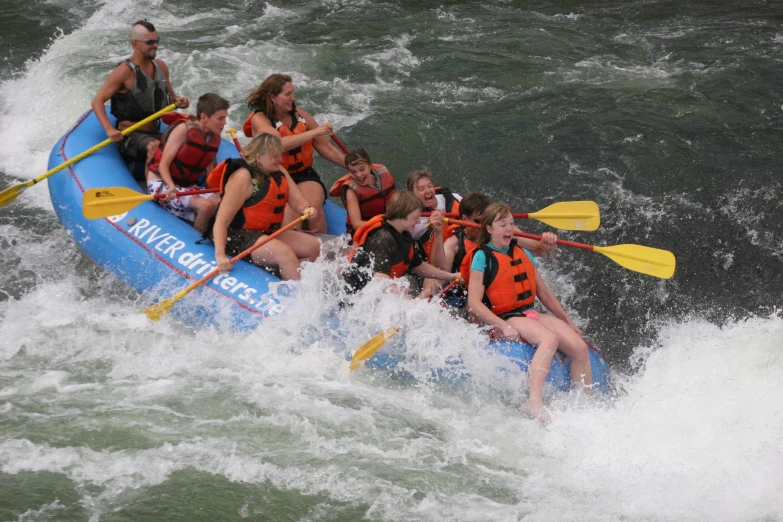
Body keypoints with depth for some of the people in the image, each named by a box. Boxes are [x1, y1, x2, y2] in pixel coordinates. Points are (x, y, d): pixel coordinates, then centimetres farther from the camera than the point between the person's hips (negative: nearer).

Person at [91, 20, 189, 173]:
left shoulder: (161, 67, 10)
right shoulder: (125, 71, -11)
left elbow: (170, 97, 24)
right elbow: (97, 101, -14)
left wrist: (179, 101, -2)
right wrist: (109, 129, -28)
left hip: (156, 133, 7)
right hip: (131, 136, -7)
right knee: (154, 147, -37)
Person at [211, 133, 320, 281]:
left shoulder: (278, 171, 7)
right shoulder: (243, 177, -19)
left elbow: (297, 199, 1)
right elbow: (221, 220, -24)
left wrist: (306, 209, -26)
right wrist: (220, 255, -36)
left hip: (268, 233, 9)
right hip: (239, 236, -9)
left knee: (314, 246, 0)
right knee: (285, 253, -31)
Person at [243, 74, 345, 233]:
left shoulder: (301, 115, 7)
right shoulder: (259, 119, -6)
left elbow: (327, 149, 11)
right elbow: (278, 144, -26)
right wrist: (314, 132, -25)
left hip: (304, 174, 3)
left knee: (315, 208, -28)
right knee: (292, 207, -33)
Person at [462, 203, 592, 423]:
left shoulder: (522, 254, 18)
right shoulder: (482, 257, -2)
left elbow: (544, 293, 23)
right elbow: (474, 304, -10)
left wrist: (569, 322, 19)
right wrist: (503, 326, -20)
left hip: (532, 315, 7)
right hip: (507, 319, -7)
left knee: (580, 347, -15)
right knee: (549, 338, -36)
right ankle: (535, 402, -49)